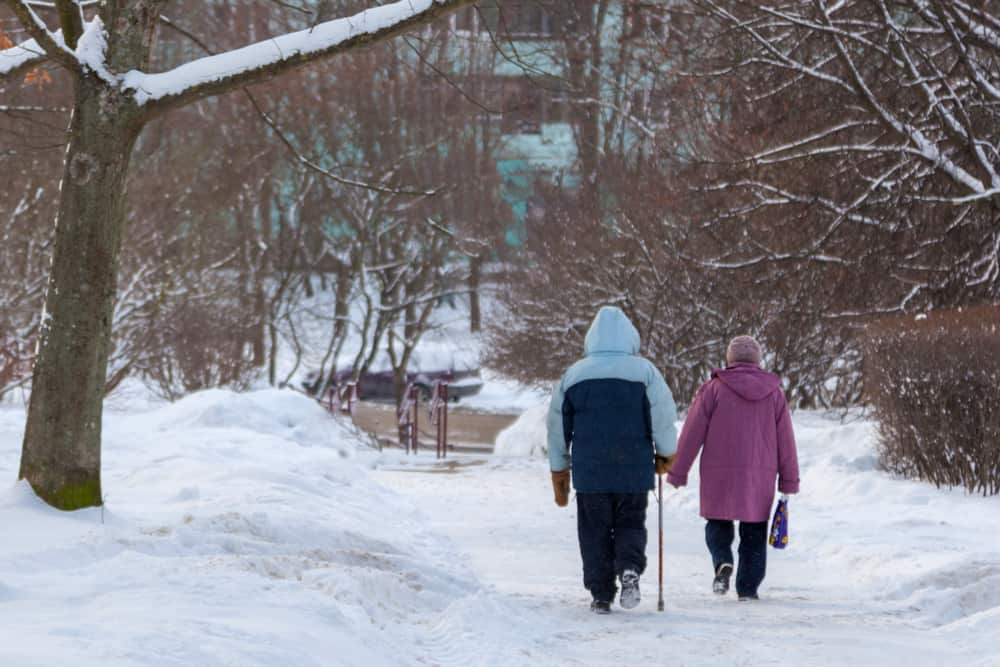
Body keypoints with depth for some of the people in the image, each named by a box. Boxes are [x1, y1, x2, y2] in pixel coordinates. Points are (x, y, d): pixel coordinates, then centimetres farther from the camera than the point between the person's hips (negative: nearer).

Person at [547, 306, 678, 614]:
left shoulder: (573, 375, 7)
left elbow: (557, 430, 11)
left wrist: (559, 473, 20)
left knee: (595, 532, 10)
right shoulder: (645, 372, -1)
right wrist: (665, 456, 12)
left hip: (589, 472, 1)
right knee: (631, 524, 12)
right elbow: (664, 418, -4)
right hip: (634, 472, -1)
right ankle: (630, 569, -15)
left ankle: (601, 594, 7)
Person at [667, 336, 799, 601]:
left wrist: (678, 472, 3)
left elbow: (692, 434, -4)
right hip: (760, 477, 2)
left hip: (719, 475, -2)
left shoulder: (713, 389, -3)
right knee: (754, 533, 10)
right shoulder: (774, 393, 6)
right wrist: (789, 480, 14)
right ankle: (748, 587, 7)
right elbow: (785, 441, 8)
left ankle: (723, 562, -12)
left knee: (718, 524, 14)